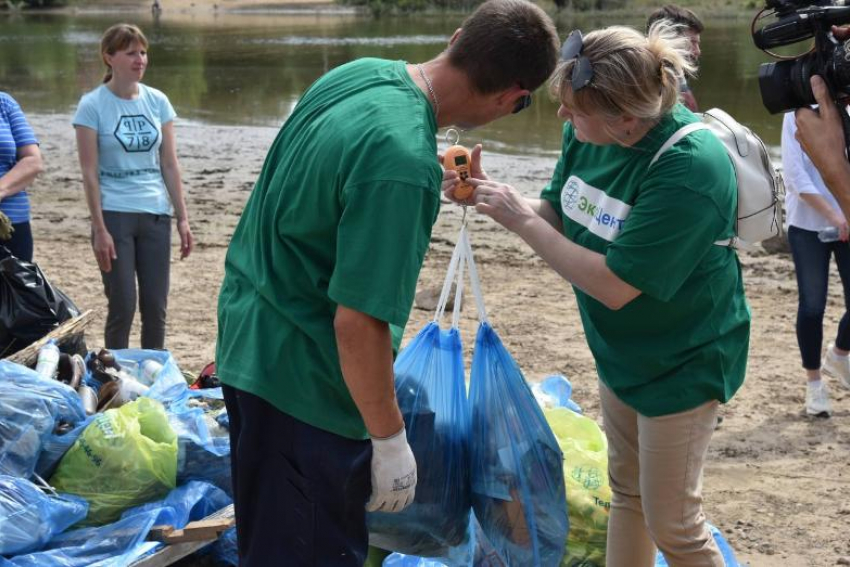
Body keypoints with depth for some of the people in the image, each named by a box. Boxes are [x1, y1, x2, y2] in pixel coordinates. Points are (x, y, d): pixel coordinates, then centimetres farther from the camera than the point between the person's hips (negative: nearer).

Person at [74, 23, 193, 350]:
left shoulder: (157, 101, 6)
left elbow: (170, 165, 8)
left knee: (155, 308, 6)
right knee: (123, 307, -2)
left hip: (156, 215, 4)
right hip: (115, 215, -4)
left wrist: (182, 218, 4)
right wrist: (99, 230, -12)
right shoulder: (93, 106, -6)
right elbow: (89, 172, -8)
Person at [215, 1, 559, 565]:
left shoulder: (359, 72, -2)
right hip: (301, 380, -9)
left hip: (250, 342, 9)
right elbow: (358, 324, -28)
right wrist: (391, 439, -16)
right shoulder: (405, 164, -30)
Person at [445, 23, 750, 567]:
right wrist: (487, 193, -14)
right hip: (623, 352, 7)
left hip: (683, 362, -7)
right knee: (626, 487, 22)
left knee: (671, 523, 3)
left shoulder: (690, 169, -33)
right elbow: (557, 219, 3)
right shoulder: (590, 134, -12)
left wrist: (521, 220, -27)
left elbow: (614, 286, -31)